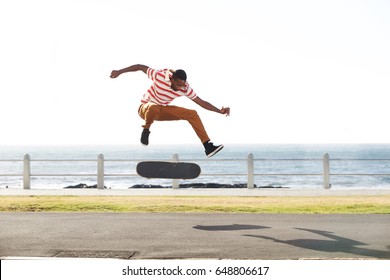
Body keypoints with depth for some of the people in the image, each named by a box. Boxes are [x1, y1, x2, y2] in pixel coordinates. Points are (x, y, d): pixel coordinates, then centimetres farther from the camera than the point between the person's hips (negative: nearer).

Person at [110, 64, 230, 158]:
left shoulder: (185, 88, -16)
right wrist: (119, 72, -9)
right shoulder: (159, 76, -27)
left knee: (192, 114, -14)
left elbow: (201, 102, -10)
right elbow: (140, 67, -14)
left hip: (163, 110, 4)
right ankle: (146, 130, -14)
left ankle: (208, 146, -15)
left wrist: (220, 111, -18)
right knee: (154, 108, -44)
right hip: (146, 108, -4)